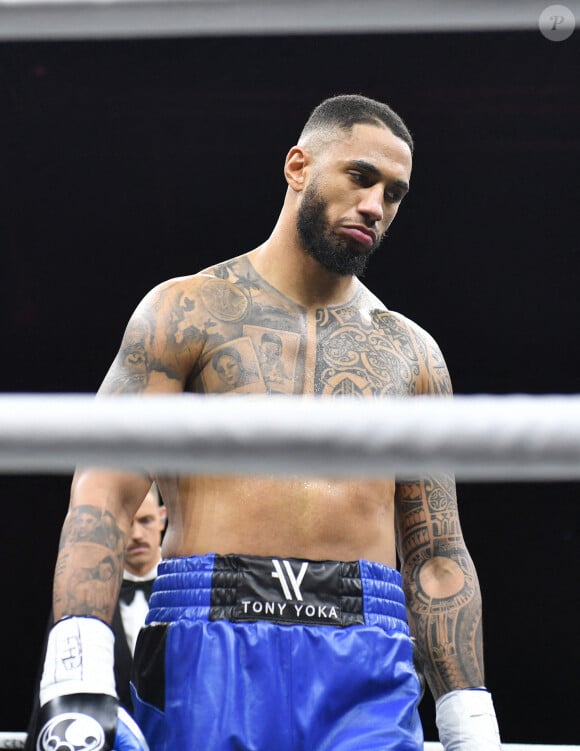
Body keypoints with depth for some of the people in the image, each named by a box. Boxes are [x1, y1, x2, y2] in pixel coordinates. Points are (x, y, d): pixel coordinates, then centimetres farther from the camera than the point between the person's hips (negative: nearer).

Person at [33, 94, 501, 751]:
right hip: (208, 647, -2)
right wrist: (77, 678, -17)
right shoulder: (188, 310, 5)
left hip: (366, 666, 3)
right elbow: (103, 490, -5)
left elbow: (437, 557, 17)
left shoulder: (412, 354, 16)